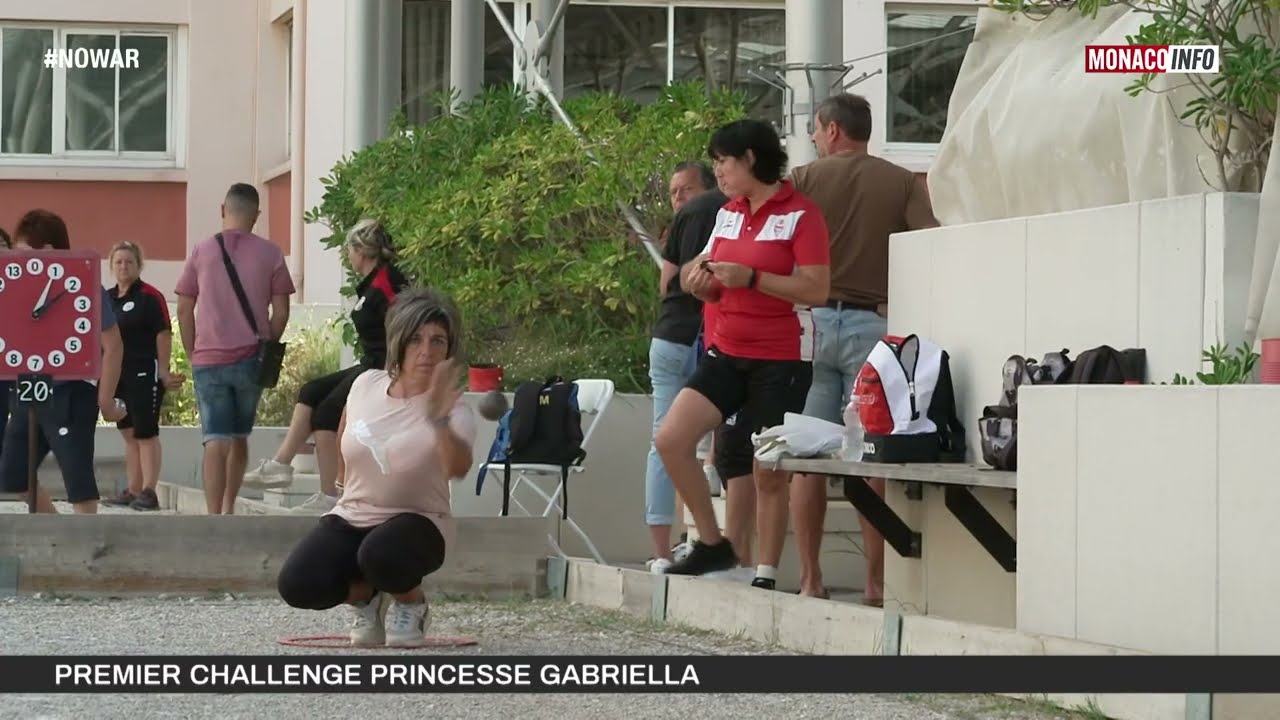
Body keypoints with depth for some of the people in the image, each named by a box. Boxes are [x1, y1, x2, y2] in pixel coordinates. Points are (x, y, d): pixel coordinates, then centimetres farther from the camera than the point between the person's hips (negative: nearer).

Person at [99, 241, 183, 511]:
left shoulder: (150, 297, -7)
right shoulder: (107, 298, 12)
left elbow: (164, 335, -10)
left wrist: (163, 372, -14)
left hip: (144, 374, -7)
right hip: (117, 375, 7)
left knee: (146, 433, -7)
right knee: (129, 433, 11)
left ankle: (149, 492, -8)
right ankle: (133, 491, 16)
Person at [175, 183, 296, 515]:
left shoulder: (201, 251, 2)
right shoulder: (269, 254, 1)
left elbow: (184, 310, 3)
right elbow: (281, 311, 0)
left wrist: (193, 353, 13)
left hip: (208, 360, -1)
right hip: (250, 359, 1)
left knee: (216, 441, -4)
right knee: (240, 437, 17)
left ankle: (214, 519, -13)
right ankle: (228, 510, 24)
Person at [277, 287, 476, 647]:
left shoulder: (453, 407, -18)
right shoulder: (366, 384, -4)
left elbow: (457, 469, -41)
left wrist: (439, 418, -57)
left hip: (416, 521, -4)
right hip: (352, 517, 4)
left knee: (381, 553, -40)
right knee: (298, 584, -24)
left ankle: (410, 603, -3)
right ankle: (365, 596, 11)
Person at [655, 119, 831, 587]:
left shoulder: (801, 215, -8)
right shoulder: (728, 214, 13)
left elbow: (816, 290, -17)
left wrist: (750, 277, -22)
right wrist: (701, 280, -1)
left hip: (781, 361, -6)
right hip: (728, 353, 7)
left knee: (770, 474, -2)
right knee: (671, 439, -9)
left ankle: (766, 577, 7)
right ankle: (712, 544, 3)